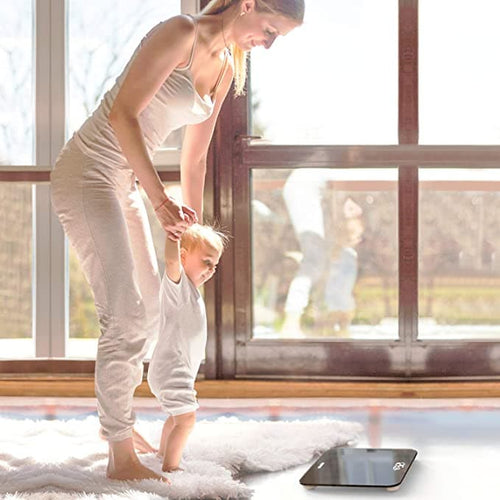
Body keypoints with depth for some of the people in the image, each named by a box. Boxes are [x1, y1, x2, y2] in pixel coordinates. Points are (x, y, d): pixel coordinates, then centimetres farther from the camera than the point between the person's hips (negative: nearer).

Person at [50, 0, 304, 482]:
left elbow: (194, 159, 17)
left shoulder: (225, 71, 10)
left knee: (149, 308, 17)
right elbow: (123, 114, -23)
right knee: (125, 315, -11)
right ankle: (121, 458, -3)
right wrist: (160, 199, -27)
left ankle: (115, 418, 37)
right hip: (86, 173, -9)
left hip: (123, 184, 9)